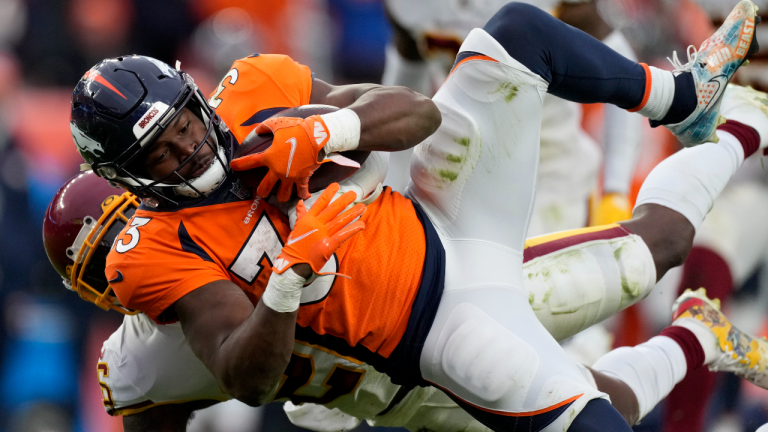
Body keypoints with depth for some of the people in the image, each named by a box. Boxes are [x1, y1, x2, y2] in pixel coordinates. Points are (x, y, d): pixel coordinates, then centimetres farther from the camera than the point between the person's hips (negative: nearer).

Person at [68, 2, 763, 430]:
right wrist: (283, 294, -42)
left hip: (440, 221, 5)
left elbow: (419, 115, -5)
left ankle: (687, 101, 23)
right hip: (437, 328, -5)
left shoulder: (250, 90, -2)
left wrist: (322, 131, -24)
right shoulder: (157, 252, -14)